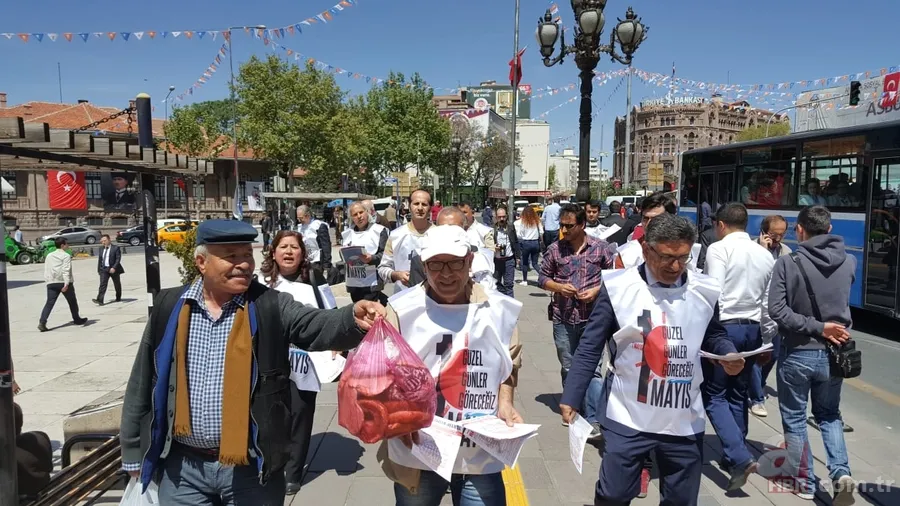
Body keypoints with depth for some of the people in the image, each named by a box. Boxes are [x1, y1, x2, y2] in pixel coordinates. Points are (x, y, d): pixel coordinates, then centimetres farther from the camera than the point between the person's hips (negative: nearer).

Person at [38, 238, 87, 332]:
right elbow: (66, 270, -17)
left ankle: (42, 323, -16)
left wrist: (48, 280, 22)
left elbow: (46, 270, 15)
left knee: (49, 303, -2)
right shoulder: (66, 256, -6)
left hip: (52, 283, 5)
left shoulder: (49, 255, 14)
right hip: (64, 282, -5)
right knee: (72, 301, 13)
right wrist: (66, 284, -23)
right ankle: (77, 319, 27)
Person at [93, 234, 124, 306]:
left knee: (117, 284, 11)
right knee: (102, 284, -12)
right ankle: (100, 300, -21)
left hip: (113, 269, -3)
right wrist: (99, 270, 12)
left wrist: (114, 268, -23)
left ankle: (118, 298, 30)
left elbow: (118, 259, -13)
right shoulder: (101, 249, 10)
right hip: (104, 269, 3)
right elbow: (99, 260, 15)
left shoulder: (116, 248, -6)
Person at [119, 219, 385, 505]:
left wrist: (353, 318, -44)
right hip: (182, 466, 2)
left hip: (251, 466, -1)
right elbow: (142, 384, 8)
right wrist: (134, 452, 11)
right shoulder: (169, 307, 1)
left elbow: (320, 326, -23)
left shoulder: (271, 306, -6)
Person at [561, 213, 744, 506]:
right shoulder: (618, 286, -10)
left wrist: (728, 354, -6)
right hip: (627, 418, -3)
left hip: (685, 423, 4)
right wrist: (571, 398, -11)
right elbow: (590, 347, -7)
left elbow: (714, 335, 17)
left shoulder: (704, 290, 0)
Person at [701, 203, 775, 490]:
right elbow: (768, 304, 12)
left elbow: (714, 294, -17)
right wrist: (766, 341, 19)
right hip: (752, 329, 7)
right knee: (738, 395, 15)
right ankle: (732, 458, 23)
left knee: (714, 395, 1)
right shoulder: (765, 255, 11)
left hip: (724, 327, -6)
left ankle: (740, 457, -12)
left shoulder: (719, 249, -8)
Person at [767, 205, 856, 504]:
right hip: (834, 353, 4)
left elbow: (776, 311, -20)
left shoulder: (788, 263, -15)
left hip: (797, 353, -4)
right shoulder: (849, 262, -3)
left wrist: (817, 328, -16)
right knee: (829, 415, 23)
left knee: (794, 419, 14)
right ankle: (841, 473, 7)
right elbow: (841, 301, 10)